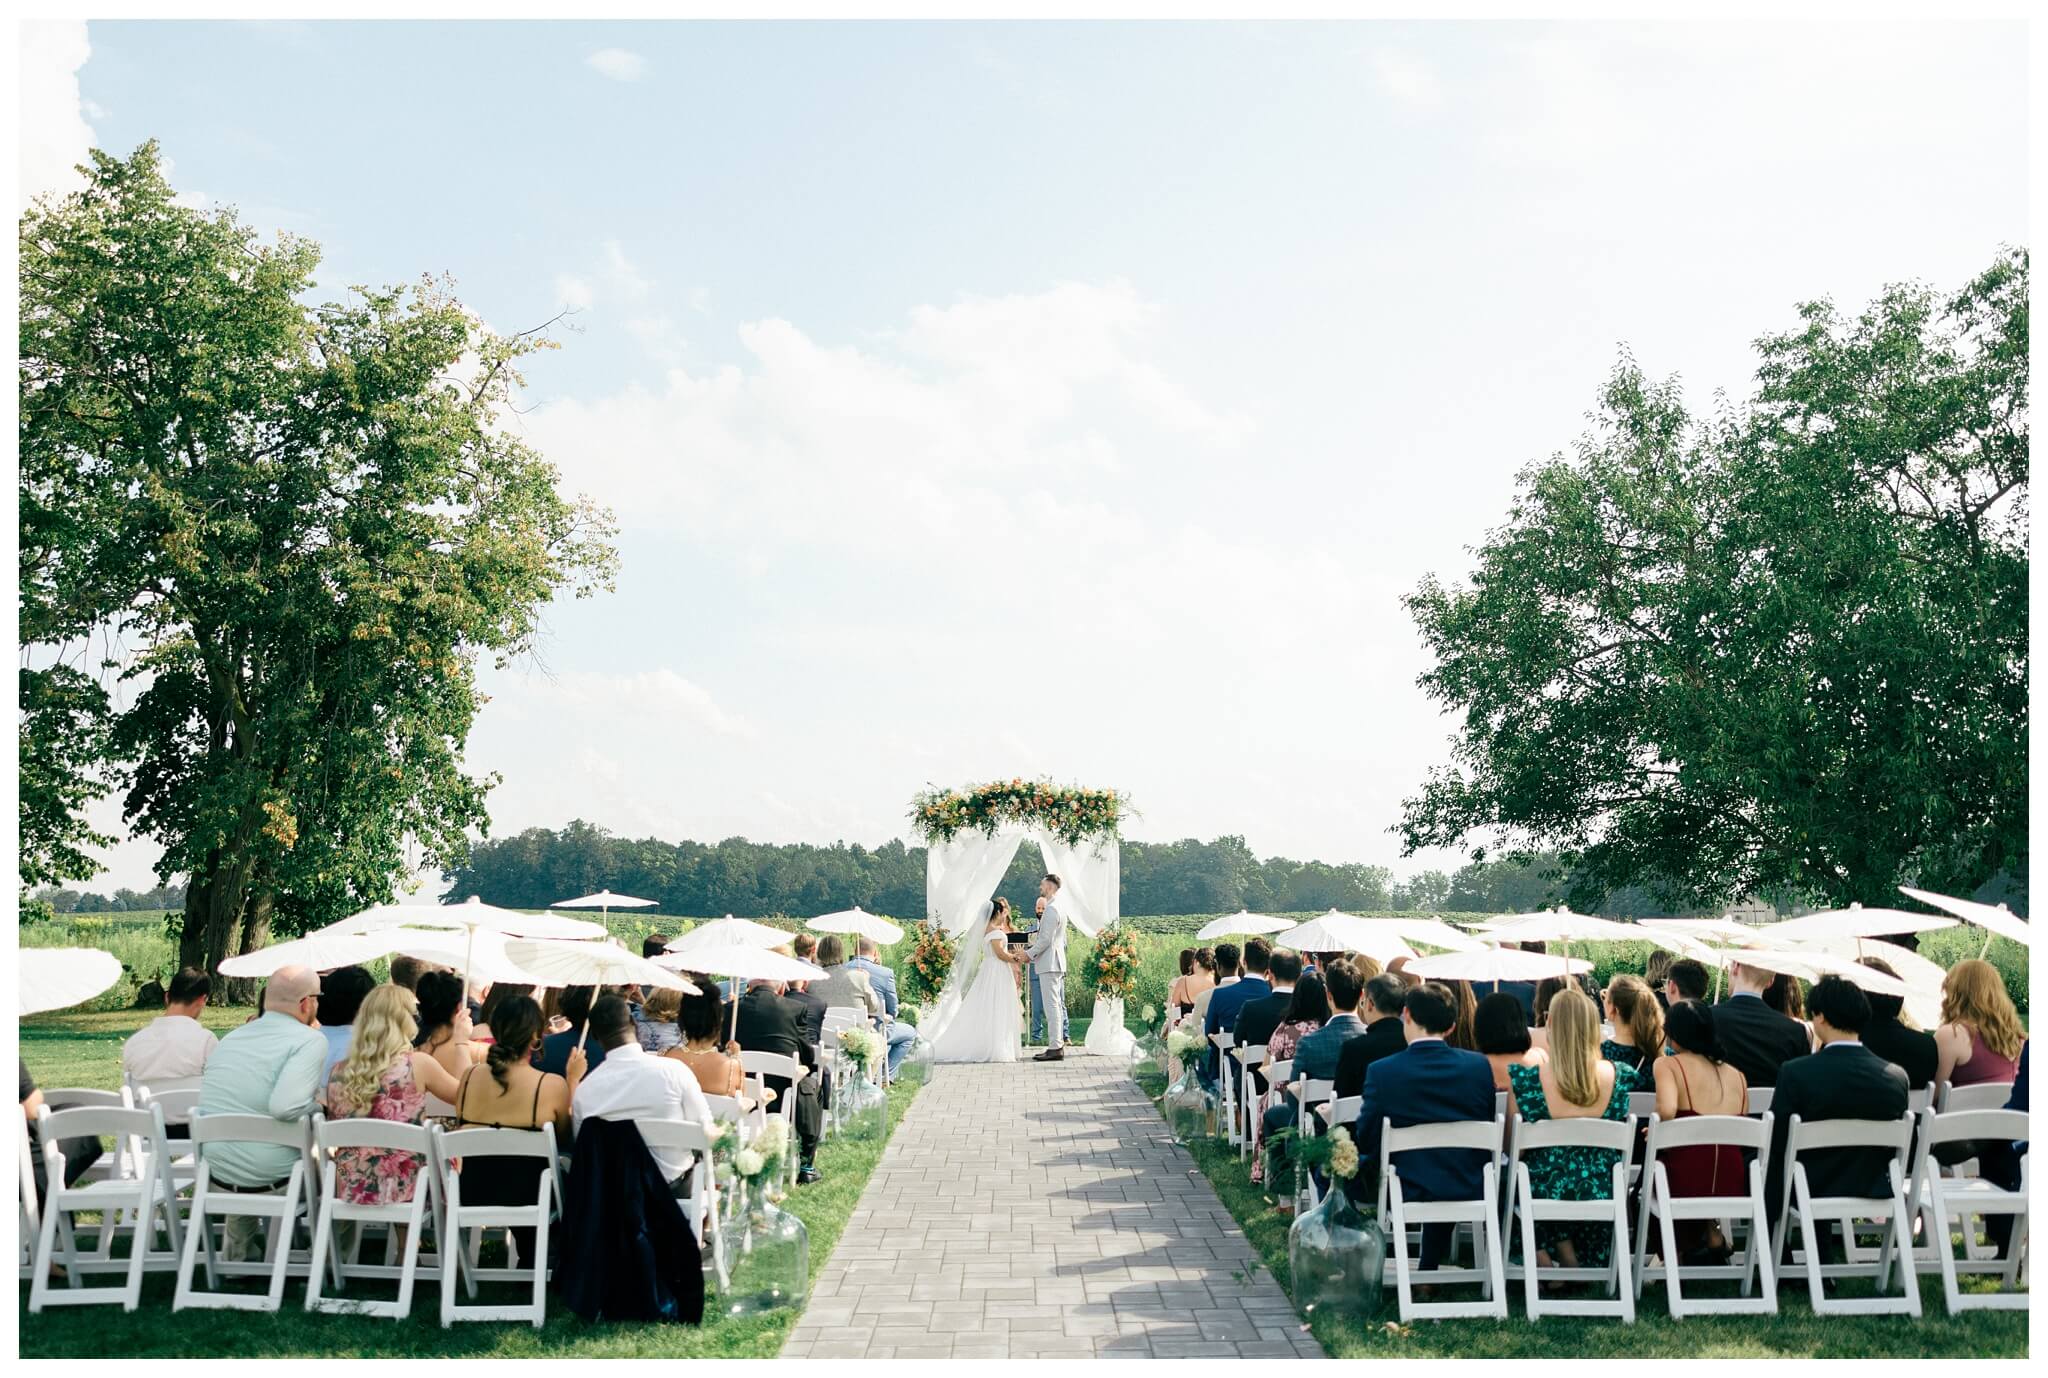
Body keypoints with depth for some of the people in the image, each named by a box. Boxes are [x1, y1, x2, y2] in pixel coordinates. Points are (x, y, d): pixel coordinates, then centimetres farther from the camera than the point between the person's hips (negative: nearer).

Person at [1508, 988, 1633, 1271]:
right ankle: (1572, 1260, 27)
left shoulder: (1527, 1078, -17)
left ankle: (1543, 1260, 15)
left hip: (1545, 1192, -3)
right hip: (1601, 1193, 3)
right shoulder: (1619, 1076, -8)